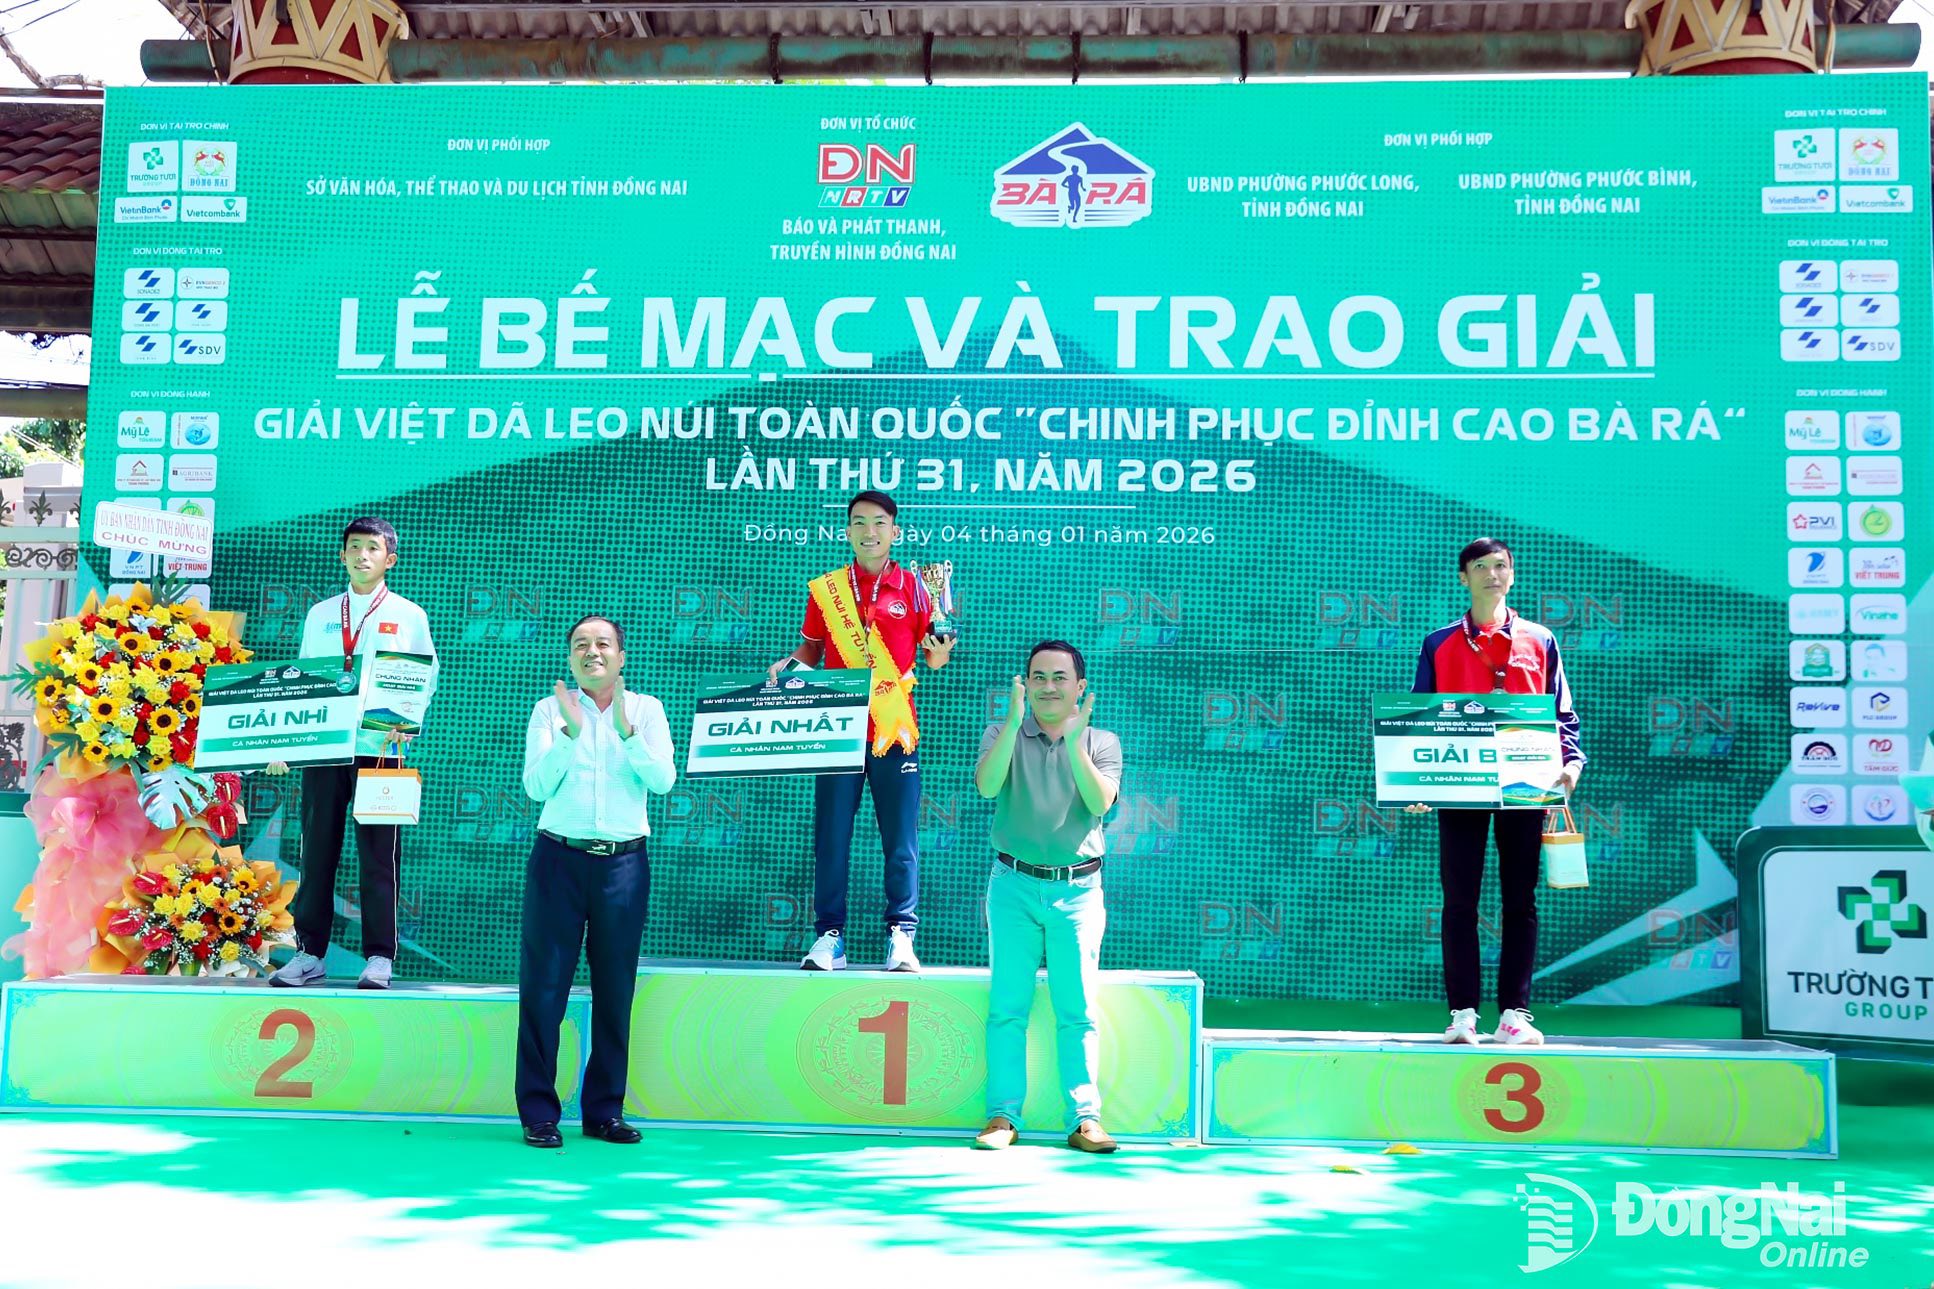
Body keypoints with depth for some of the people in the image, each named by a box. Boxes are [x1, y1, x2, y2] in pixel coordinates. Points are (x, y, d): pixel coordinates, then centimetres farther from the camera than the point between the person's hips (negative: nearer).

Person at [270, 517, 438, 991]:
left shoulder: (409, 617, 7)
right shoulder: (320, 615, 15)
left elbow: (427, 680, 6)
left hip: (379, 748, -3)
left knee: (380, 855, -2)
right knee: (316, 850, 4)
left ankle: (379, 957, 4)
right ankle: (310, 953, 12)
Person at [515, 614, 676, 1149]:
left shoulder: (646, 709, 8)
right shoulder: (549, 710, 7)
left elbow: (663, 780, -4)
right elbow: (537, 786, -4)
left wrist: (626, 730, -15)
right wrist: (571, 731, -15)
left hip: (624, 861, 1)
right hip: (559, 857, -1)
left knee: (615, 987, 5)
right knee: (544, 984, -2)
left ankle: (604, 1110, 14)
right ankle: (538, 1112, 6)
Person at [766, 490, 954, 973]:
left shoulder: (913, 587, 5)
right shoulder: (825, 589, 9)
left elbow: (933, 655, 7)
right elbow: (812, 648, 16)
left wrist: (939, 650, -16)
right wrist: (789, 663, -4)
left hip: (895, 729, -1)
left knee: (901, 837, 0)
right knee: (831, 835, 2)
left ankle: (900, 934, 8)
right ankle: (829, 936, 9)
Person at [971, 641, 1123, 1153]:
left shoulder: (1102, 742, 7)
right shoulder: (1003, 734, 6)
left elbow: (1100, 802, -11)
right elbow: (987, 786, -14)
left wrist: (1073, 742, -22)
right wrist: (1014, 723, -23)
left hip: (1078, 889, 0)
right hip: (1013, 884, 0)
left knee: (1078, 1010, 1)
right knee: (1007, 1006, 1)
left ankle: (1085, 1120, 6)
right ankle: (1003, 1116, 8)